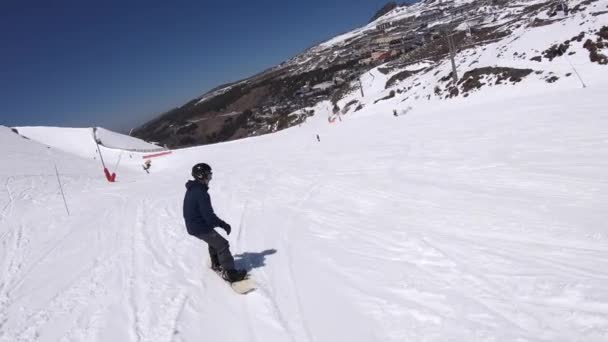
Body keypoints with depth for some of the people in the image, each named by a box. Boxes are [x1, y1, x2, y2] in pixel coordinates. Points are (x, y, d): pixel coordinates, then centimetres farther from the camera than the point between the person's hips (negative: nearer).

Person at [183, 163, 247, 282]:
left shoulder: (192, 190, 6)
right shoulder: (201, 193, -27)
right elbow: (208, 215, -28)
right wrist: (223, 224, -16)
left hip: (192, 225, 10)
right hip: (201, 228, -10)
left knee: (214, 240, 30)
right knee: (222, 245, -4)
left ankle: (216, 264, 45)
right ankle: (229, 272, -1)